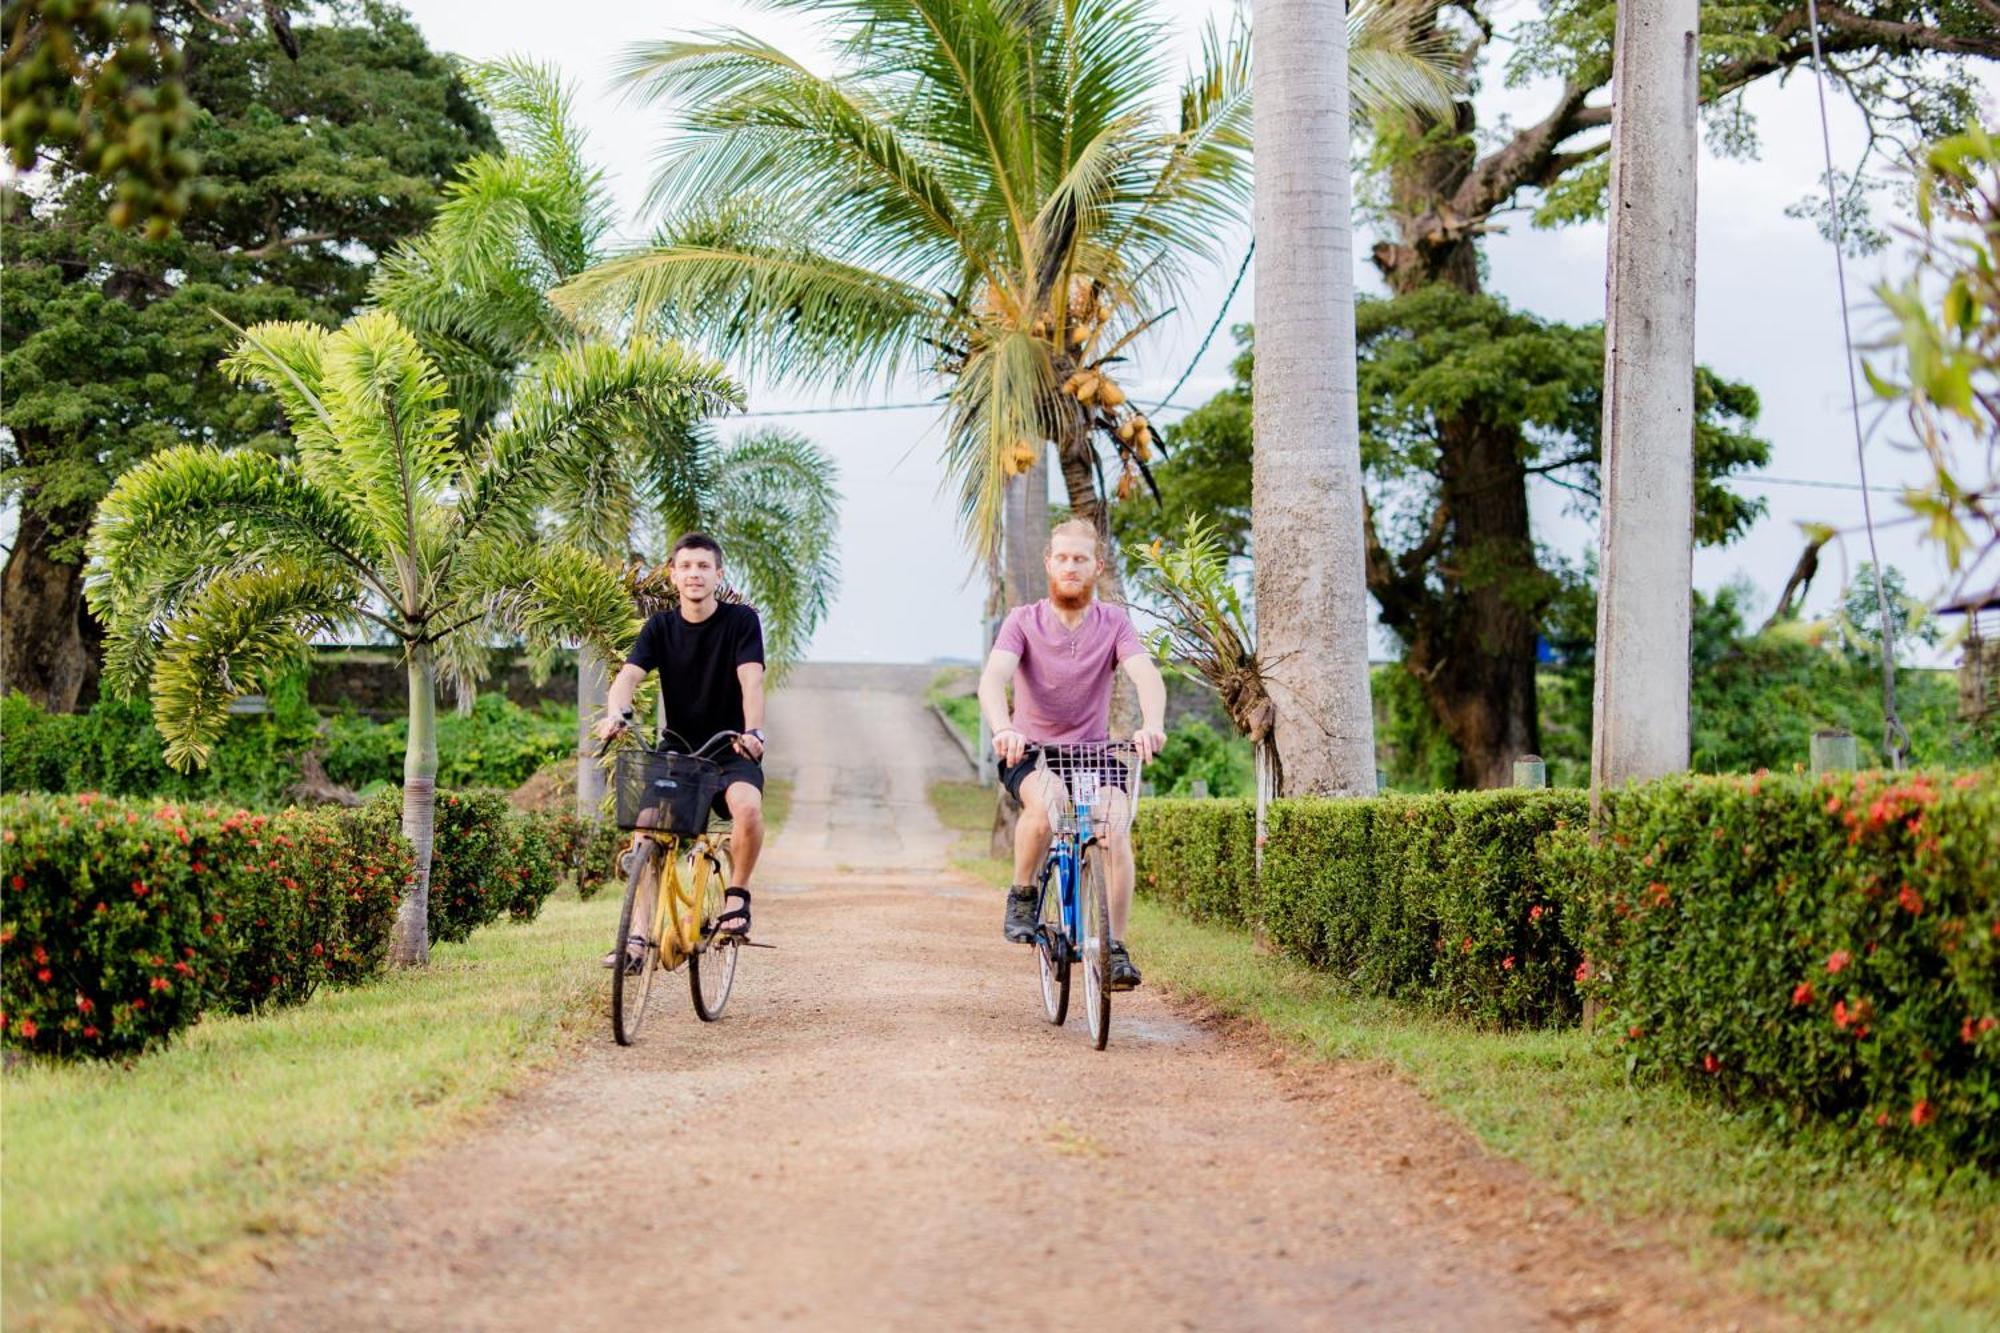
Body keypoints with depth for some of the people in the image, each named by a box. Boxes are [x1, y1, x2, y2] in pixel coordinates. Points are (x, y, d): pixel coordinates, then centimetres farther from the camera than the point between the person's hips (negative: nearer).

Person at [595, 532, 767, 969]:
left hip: (731, 753, -3)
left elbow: (751, 680, -20)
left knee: (747, 806, -33)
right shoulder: (661, 627, 1)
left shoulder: (741, 621, -6)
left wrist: (753, 732, -39)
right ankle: (639, 936, -17)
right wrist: (616, 714, -37)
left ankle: (737, 894, -9)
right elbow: (629, 675, -14)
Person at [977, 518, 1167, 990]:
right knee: (1045, 801, -35)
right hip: (1030, 753, -1)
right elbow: (993, 677, -22)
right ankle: (1022, 894, -9)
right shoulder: (1023, 622, -6)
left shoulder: (1114, 623, -3)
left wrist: (1152, 724, -41)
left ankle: (1116, 949, -13)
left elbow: (1146, 675, -19)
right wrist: (1003, 730, -44)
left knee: (1116, 828, -25)